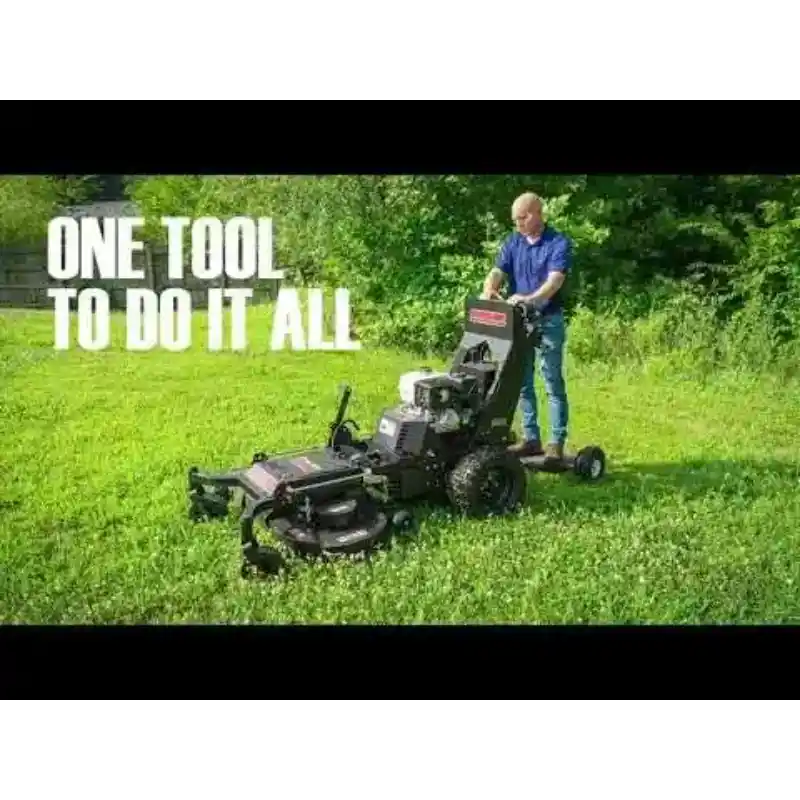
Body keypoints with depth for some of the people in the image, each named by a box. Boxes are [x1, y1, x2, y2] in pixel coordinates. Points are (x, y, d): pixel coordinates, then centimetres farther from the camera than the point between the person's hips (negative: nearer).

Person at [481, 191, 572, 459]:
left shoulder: (559, 243, -8)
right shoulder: (512, 242, 7)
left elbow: (555, 280, -23)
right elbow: (497, 272, -5)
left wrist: (531, 299, -41)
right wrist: (489, 291, -29)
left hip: (548, 321, -6)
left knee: (553, 385, -1)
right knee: (522, 383, 10)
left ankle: (556, 443, 4)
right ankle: (531, 439, 21)